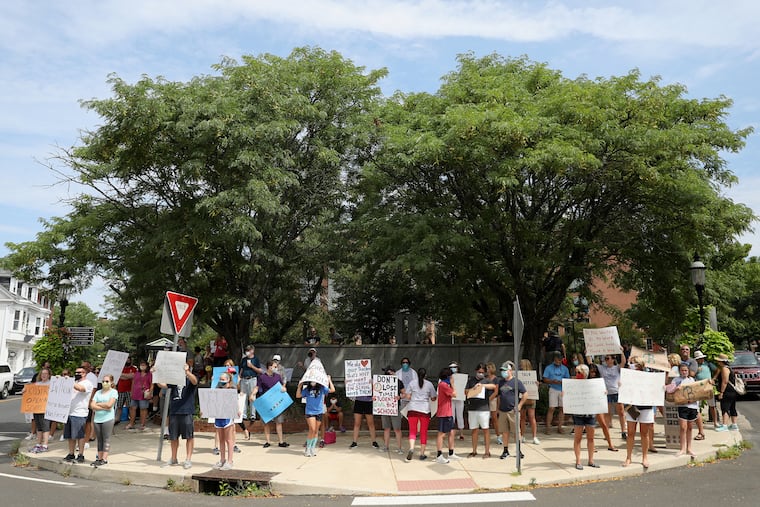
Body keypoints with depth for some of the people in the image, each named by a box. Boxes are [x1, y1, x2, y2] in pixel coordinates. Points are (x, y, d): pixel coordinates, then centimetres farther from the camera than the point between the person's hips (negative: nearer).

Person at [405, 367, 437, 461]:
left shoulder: (412, 383, 3)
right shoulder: (429, 384, 2)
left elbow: (408, 396, 1)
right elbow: (433, 398, 4)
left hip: (412, 409, 0)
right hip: (425, 410, 0)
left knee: (412, 431, 7)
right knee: (424, 432, 10)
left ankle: (411, 448, -17)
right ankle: (422, 454, 12)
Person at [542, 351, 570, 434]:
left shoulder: (564, 368, 11)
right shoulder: (548, 368, 4)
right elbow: (545, 379, 1)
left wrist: (562, 382, -11)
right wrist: (552, 381, -17)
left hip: (563, 390, 3)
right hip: (553, 389, -3)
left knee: (562, 408, 2)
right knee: (551, 408, -8)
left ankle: (559, 427, 10)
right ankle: (548, 427, -5)